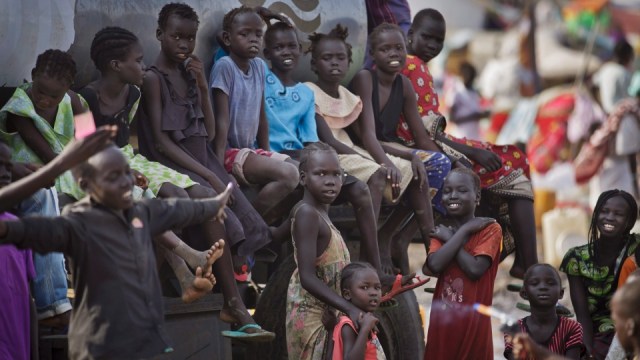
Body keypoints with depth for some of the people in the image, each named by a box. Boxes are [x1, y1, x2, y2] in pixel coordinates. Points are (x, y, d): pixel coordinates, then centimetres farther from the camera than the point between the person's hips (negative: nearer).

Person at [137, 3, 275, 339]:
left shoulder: (191, 73, 15)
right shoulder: (153, 78, -5)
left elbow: (209, 132, 14)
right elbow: (160, 141, -12)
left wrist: (202, 85, 4)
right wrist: (208, 176, -17)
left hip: (202, 163, 7)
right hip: (173, 168, -7)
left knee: (245, 224, -13)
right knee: (220, 222, -27)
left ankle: (230, 304, -17)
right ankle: (235, 307, -23)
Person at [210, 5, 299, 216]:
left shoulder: (259, 66, 8)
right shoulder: (224, 67, -13)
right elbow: (222, 120, -16)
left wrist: (266, 154, 15)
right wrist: (218, 165, -19)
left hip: (252, 150, 8)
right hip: (231, 152, -8)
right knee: (288, 175, -24)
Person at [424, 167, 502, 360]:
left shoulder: (490, 229, -1)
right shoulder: (441, 232, 13)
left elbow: (475, 268, -16)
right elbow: (435, 265, -8)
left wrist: (449, 238, -6)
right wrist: (464, 230, -6)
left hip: (473, 321, -4)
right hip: (442, 319, 4)